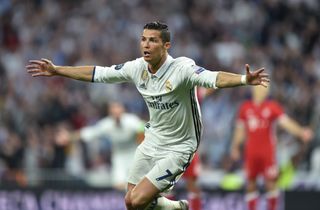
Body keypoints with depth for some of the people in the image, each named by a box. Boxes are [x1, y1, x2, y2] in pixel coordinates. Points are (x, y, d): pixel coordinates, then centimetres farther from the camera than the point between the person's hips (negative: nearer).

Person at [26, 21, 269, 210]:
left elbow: (213, 78, -42)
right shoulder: (137, 68, -7)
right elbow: (97, 73, 5)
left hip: (177, 148, -7)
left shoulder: (182, 68, -25)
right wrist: (56, 70, 6)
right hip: (152, 142, 7)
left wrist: (245, 79, -60)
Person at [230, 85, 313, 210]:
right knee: (251, 182, 6)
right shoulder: (245, 107, 6)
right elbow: (240, 129, 16)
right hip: (251, 152, 3)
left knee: (271, 181, -5)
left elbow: (286, 122, -11)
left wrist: (301, 132, -26)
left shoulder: (273, 106, -3)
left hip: (267, 152, -3)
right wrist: (235, 147, 17)